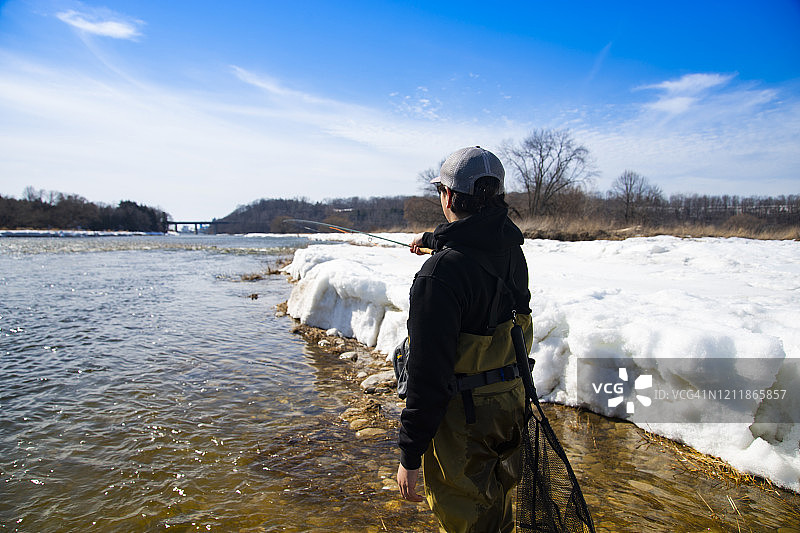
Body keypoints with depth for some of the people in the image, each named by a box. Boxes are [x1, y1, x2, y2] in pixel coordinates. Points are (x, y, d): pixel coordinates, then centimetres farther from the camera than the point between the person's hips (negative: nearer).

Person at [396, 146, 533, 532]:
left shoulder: (440, 273, -27)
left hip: (464, 416, -8)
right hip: (511, 401, 8)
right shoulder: (512, 250, -2)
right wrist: (431, 239, 41)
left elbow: (428, 372, -27)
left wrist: (409, 456, -17)